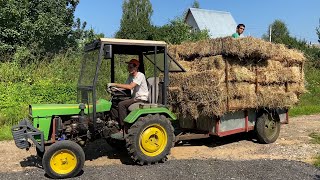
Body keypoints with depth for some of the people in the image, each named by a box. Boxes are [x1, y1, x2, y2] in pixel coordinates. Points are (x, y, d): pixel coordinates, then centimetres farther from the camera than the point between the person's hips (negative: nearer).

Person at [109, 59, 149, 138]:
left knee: (121, 104, -25)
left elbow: (130, 87, -27)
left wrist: (115, 84, -26)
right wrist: (116, 89, -9)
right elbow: (126, 86, 11)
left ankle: (124, 130, -21)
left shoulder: (140, 75, -15)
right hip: (134, 98, 9)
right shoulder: (130, 76, 13)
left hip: (141, 99, -9)